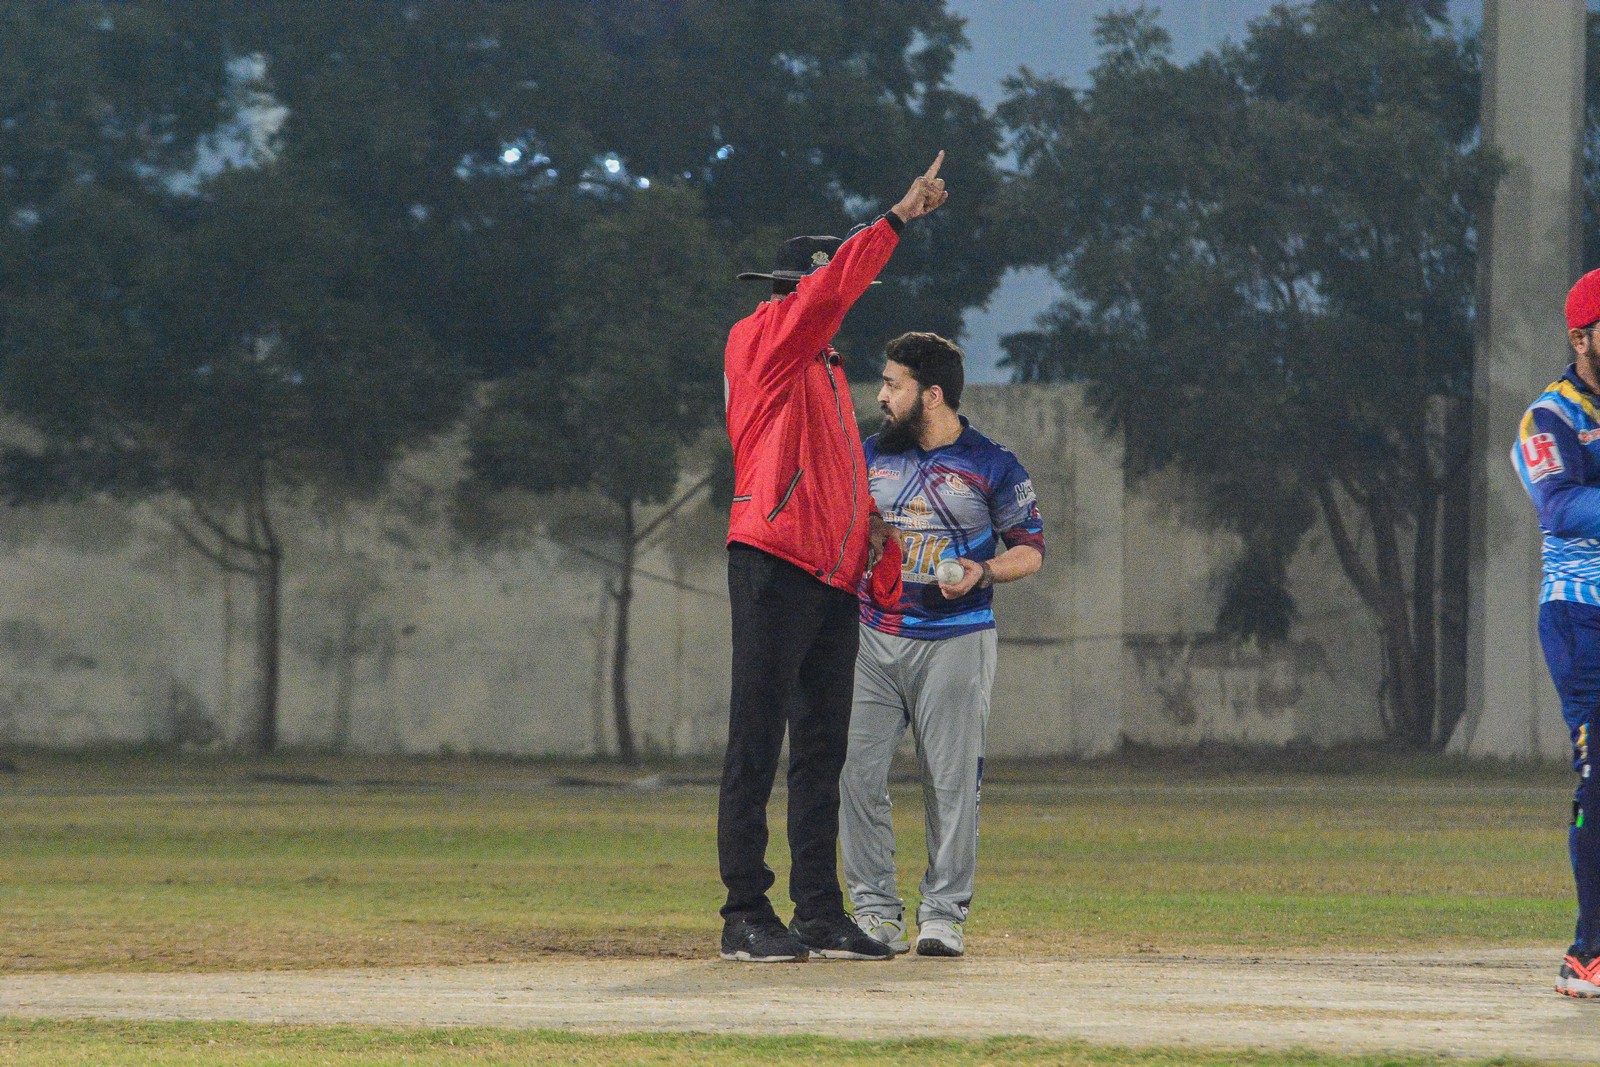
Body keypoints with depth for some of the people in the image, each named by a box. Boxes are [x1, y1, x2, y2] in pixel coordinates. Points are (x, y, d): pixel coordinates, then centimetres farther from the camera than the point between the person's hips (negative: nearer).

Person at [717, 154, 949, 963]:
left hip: (835, 577, 9)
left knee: (822, 749, 7)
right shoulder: (760, 342, 0)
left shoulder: (827, 369, 24)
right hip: (774, 563, -9)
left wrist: (864, 525, 12)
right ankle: (746, 913, -8)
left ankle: (821, 913, 8)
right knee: (757, 740, -7)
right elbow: (831, 290, -15)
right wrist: (898, 219, -17)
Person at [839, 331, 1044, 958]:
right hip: (874, 640, 3)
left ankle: (944, 912, 4)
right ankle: (875, 911, 0)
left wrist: (983, 572, -14)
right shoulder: (869, 456, 12)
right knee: (855, 772, -6)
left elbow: (1031, 549, 4)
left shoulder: (992, 466, 1)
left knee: (951, 782, -4)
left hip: (955, 641, -3)